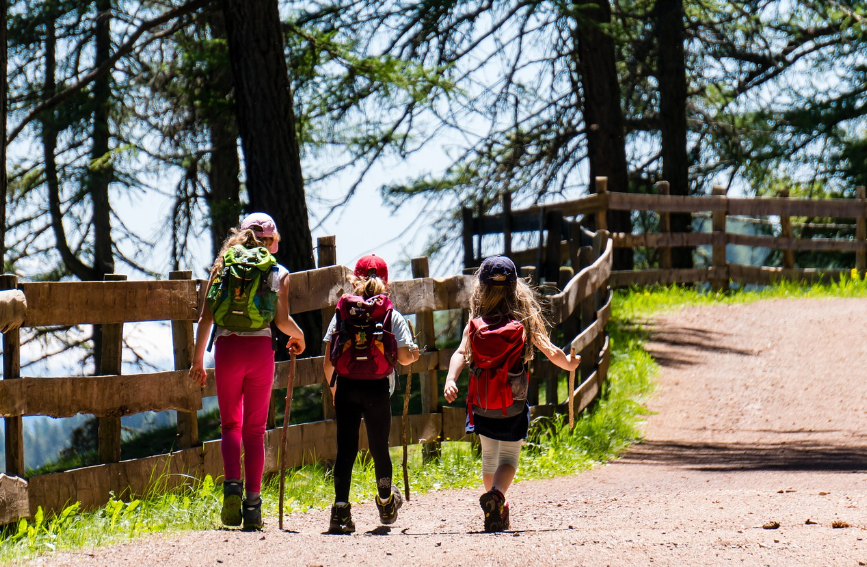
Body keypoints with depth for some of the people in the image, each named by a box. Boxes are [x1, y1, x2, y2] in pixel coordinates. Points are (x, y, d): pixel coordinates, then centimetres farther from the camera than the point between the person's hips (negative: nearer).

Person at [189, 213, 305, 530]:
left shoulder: (222, 266, 9)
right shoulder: (278, 273, 5)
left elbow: (206, 317, 3)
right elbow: (282, 321, -5)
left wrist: (198, 359, 8)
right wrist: (298, 336, 17)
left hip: (227, 349, 1)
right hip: (260, 350, -1)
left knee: (230, 424, 12)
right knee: (255, 429, 9)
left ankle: (232, 484, -13)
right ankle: (253, 502, 3)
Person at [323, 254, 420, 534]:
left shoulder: (342, 313, 5)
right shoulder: (392, 316, 1)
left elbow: (328, 361, 3)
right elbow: (405, 356, -6)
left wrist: (333, 387, 19)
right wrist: (413, 354, 18)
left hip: (346, 387, 1)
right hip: (377, 388, -1)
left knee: (346, 448, 1)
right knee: (379, 447, 15)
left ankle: (341, 509, -10)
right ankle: (386, 504, 34)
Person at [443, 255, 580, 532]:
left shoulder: (475, 326, -3)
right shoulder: (524, 323, -6)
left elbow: (460, 353, -16)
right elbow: (551, 352, -4)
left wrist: (450, 380, -26)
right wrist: (569, 363, 15)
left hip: (481, 406, 2)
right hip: (513, 406, -2)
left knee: (489, 456, 21)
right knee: (509, 457, 4)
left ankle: (497, 511, 30)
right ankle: (497, 494, -26)